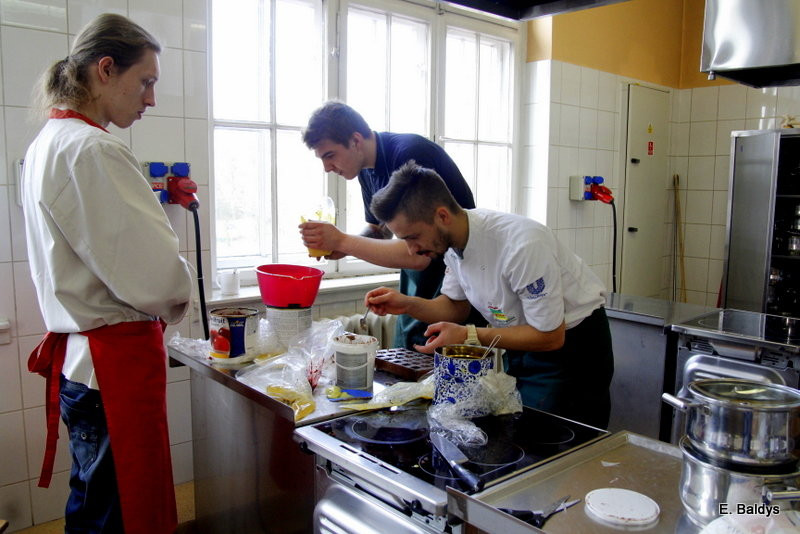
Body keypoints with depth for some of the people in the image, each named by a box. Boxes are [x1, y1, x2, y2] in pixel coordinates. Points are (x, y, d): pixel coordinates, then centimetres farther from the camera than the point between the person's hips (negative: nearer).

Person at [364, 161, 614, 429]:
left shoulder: (522, 245, -33)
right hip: (521, 340, 7)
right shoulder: (451, 238, -9)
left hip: (568, 343, -7)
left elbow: (551, 337, -24)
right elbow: (456, 306, 6)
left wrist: (467, 336, -27)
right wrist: (407, 304, -13)